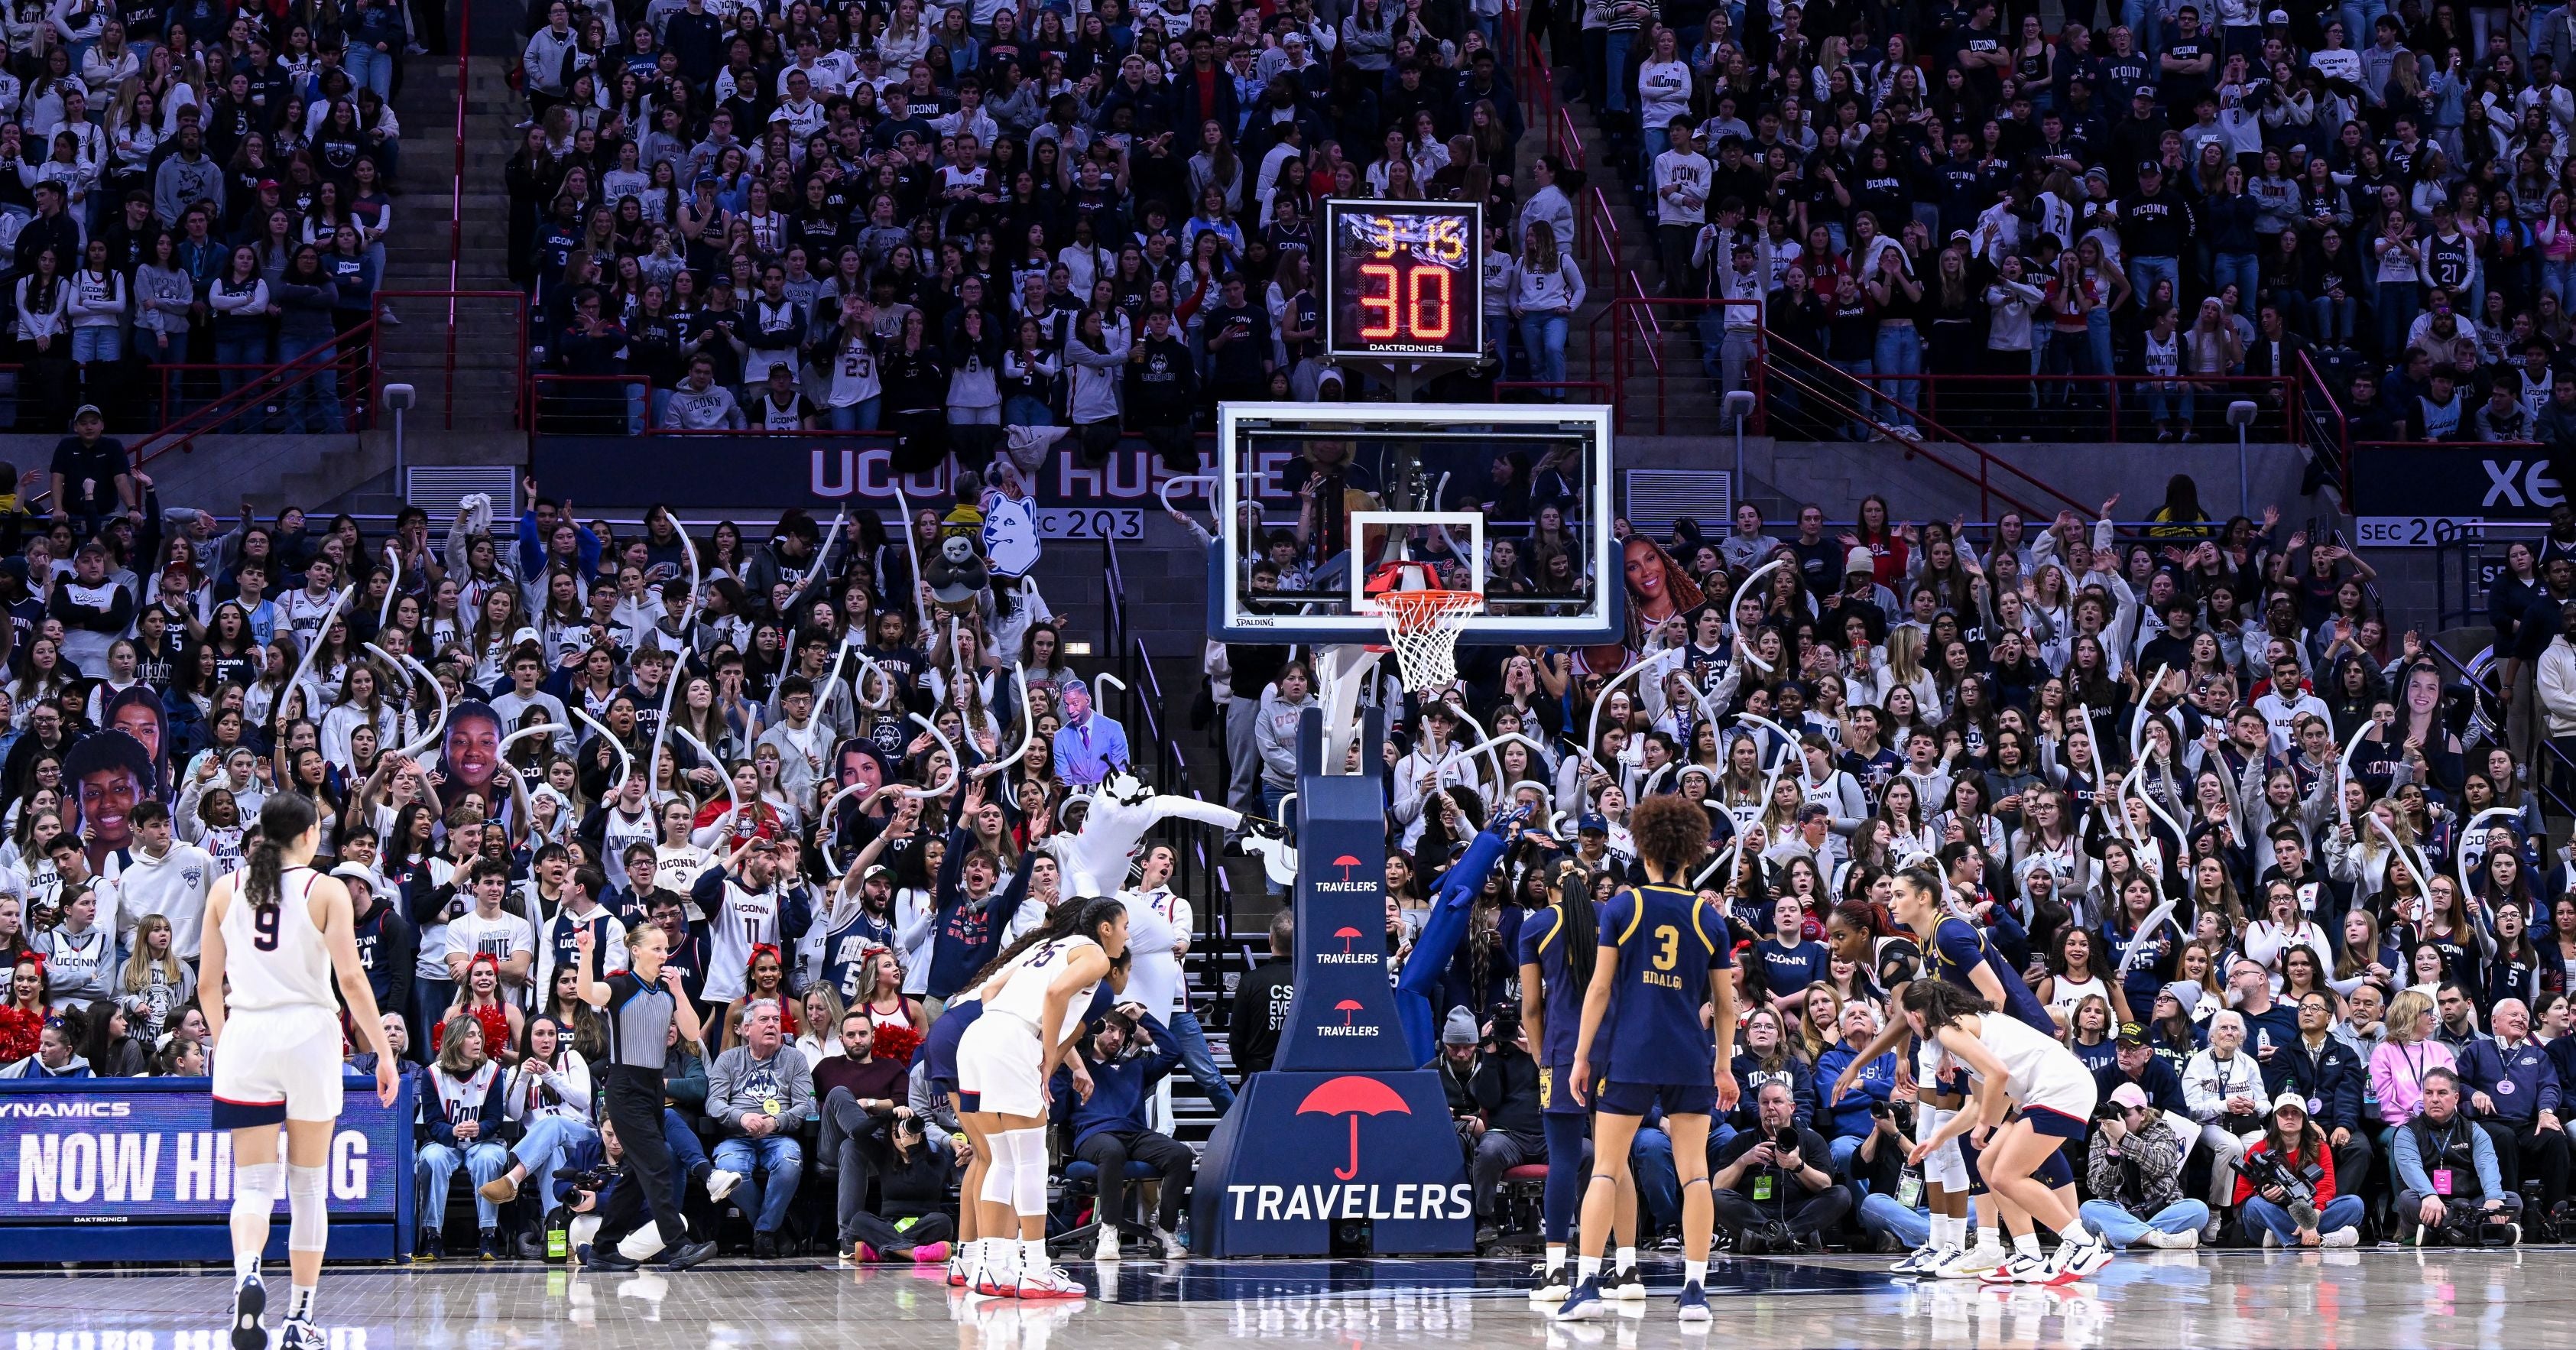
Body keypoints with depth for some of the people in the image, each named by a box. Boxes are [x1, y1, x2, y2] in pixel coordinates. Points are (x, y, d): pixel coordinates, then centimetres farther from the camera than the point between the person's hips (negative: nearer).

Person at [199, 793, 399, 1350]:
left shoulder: (226, 891, 6)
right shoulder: (326, 891, -2)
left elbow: (209, 981, 8)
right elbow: (351, 979, -7)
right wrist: (384, 1052, -2)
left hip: (246, 1034, 1)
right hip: (310, 1034, -1)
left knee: (253, 1183, 1)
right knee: (308, 1188, 10)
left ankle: (246, 1273, -29)